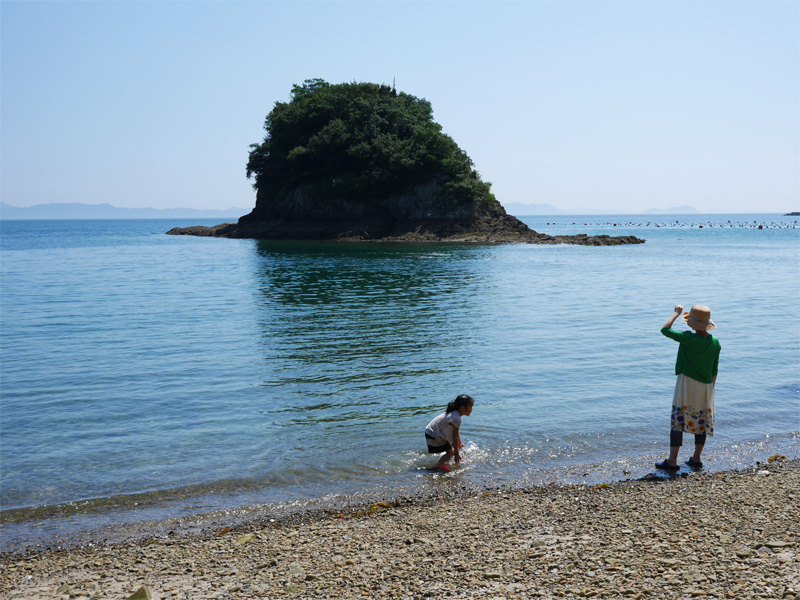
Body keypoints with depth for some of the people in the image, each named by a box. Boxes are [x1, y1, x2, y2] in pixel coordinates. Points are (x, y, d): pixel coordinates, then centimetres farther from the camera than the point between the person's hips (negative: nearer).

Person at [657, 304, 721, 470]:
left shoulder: (689, 339, -18)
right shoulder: (715, 342, 1)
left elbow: (665, 329, -9)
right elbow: (714, 370, 8)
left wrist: (677, 313, 3)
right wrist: (711, 389, 18)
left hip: (687, 384, -6)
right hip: (706, 386, 6)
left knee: (677, 421, -2)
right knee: (702, 422, 15)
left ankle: (672, 461, -2)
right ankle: (696, 458, 23)